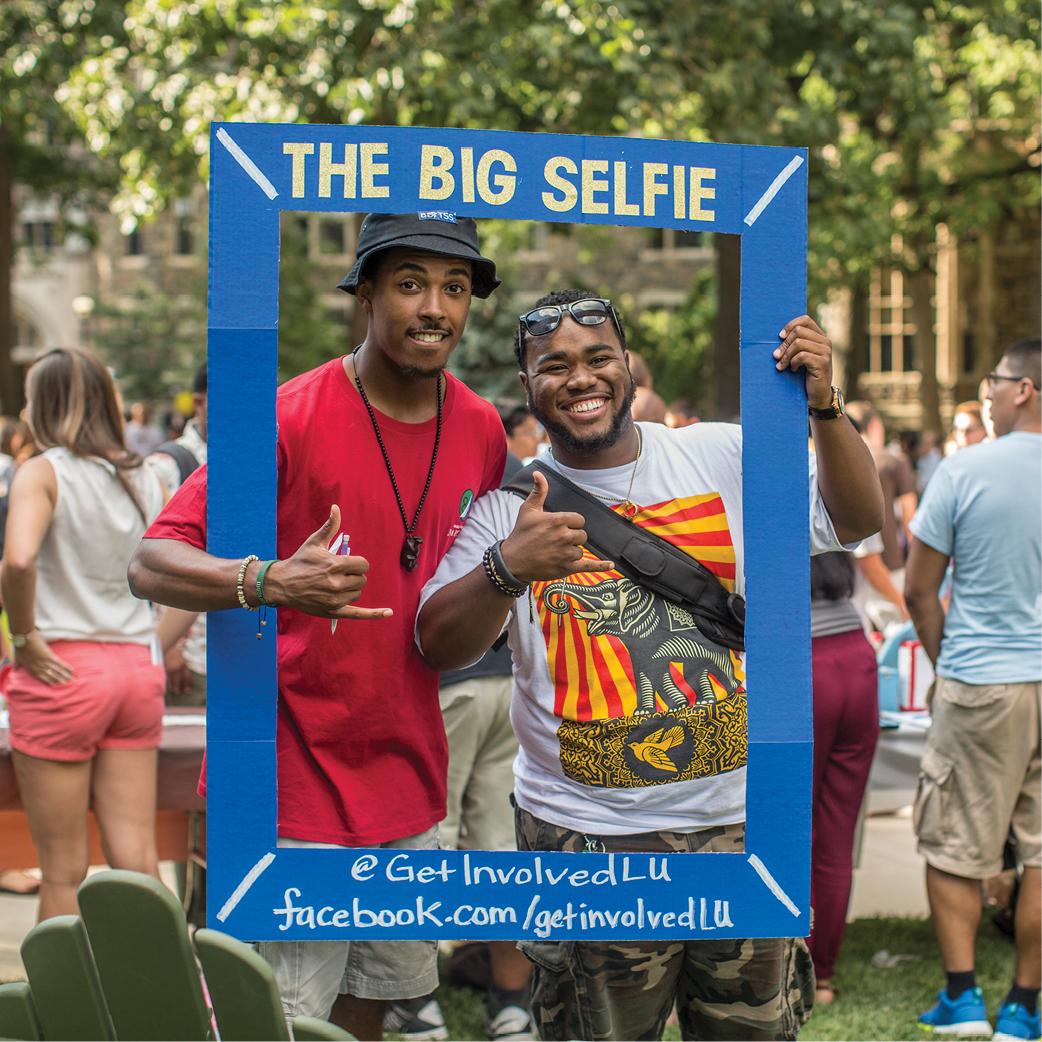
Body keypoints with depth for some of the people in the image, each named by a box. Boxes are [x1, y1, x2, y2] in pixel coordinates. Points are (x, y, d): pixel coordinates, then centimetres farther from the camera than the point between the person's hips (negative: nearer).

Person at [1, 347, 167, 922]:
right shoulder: (146, 479, 10)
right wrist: (162, 647, 13)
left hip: (62, 670, -5)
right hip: (137, 669, 5)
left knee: (63, 869, 3)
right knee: (137, 859, 6)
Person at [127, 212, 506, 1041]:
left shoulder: (481, 430, 5)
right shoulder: (292, 419, -14)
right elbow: (151, 565, -22)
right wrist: (272, 582, -38)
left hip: (410, 778, 6)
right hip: (297, 784, -6)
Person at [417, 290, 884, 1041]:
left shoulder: (724, 457, 3)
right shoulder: (509, 500, -1)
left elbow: (858, 522, 3)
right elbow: (438, 649, -7)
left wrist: (824, 407, -12)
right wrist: (507, 569, -26)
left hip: (737, 815, 2)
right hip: (585, 832, -1)